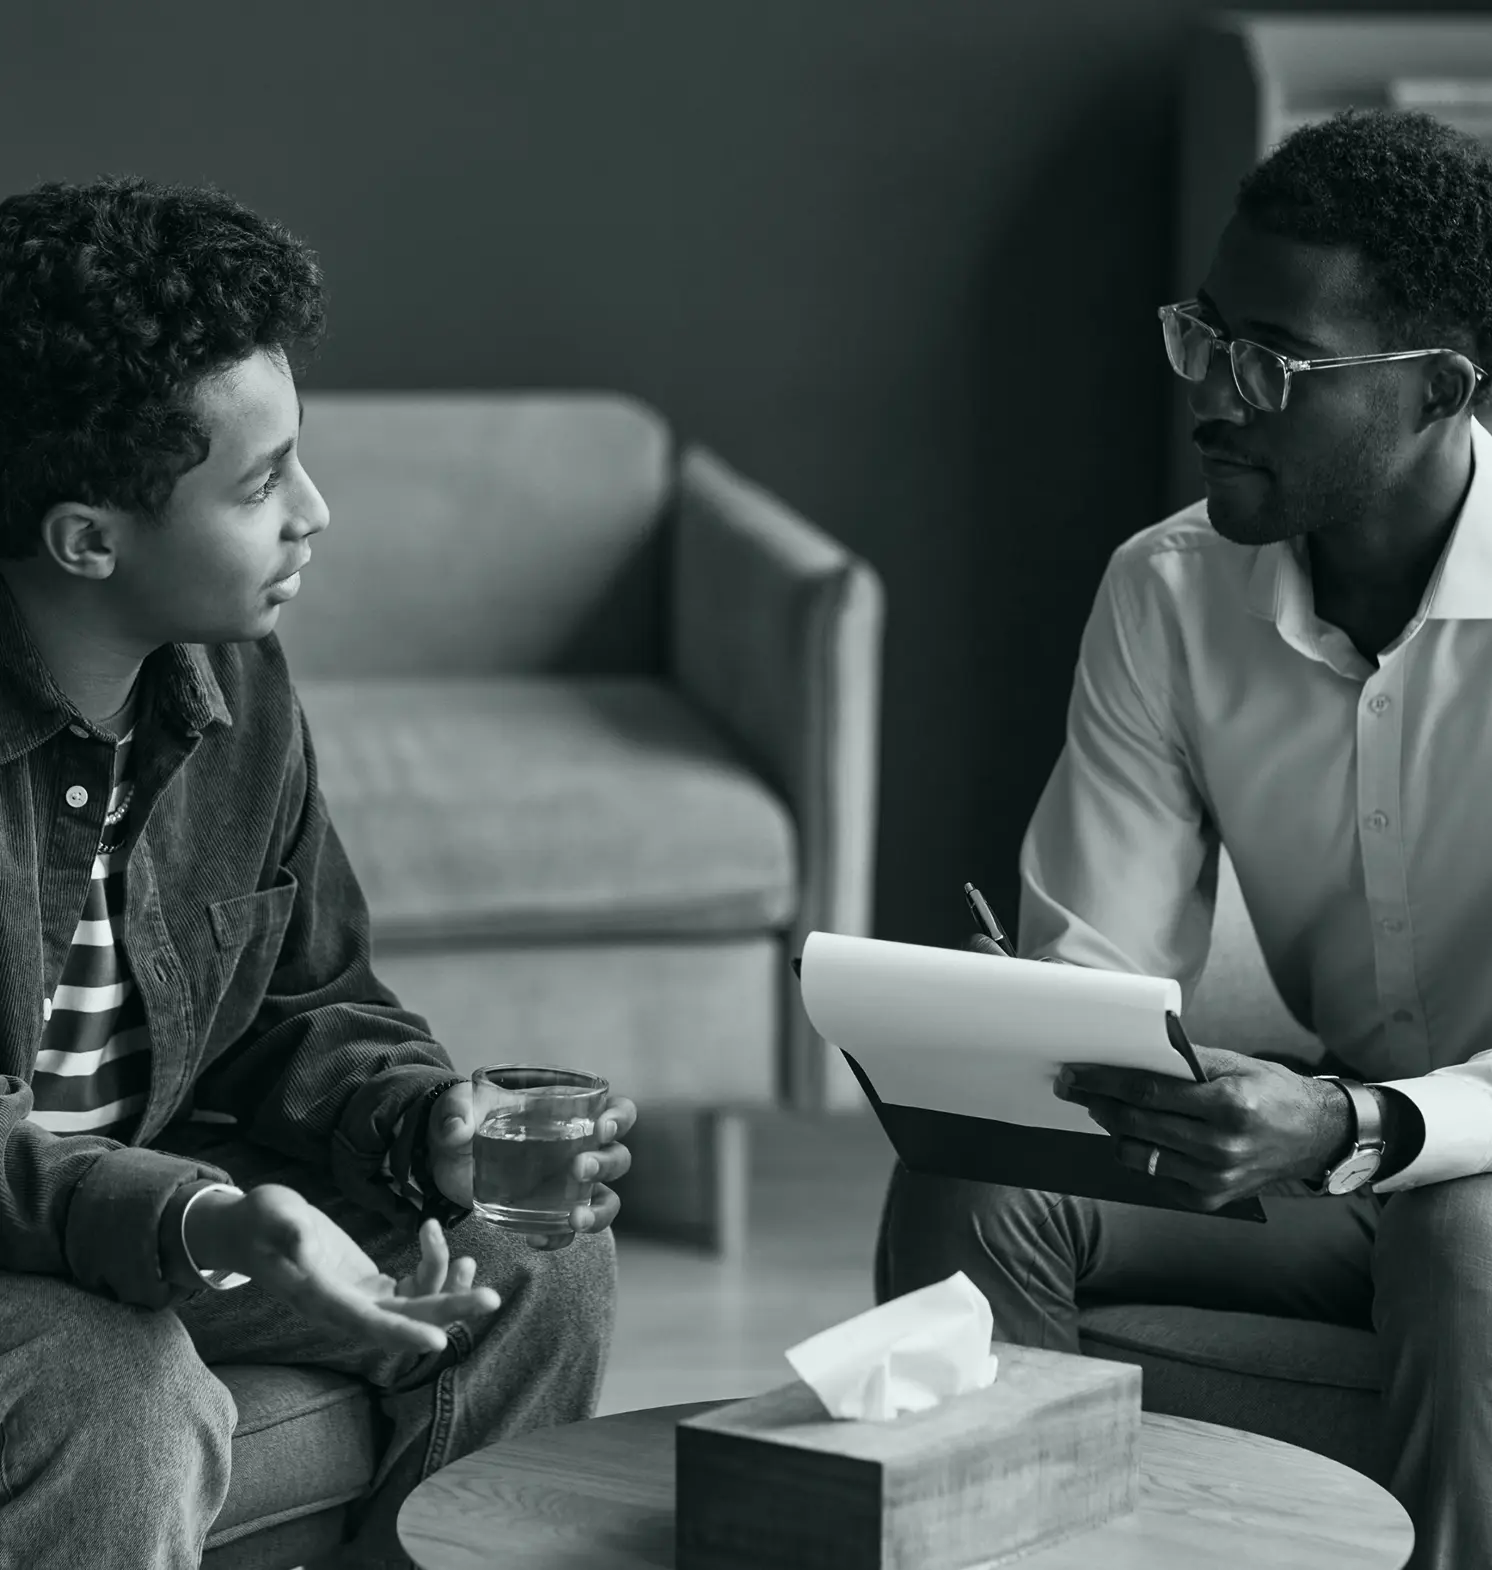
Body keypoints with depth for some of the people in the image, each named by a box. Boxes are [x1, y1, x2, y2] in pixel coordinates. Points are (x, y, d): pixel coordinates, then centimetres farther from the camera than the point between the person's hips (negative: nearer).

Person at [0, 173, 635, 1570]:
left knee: (534, 1271, -1)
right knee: (117, 1394, -35)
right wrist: (192, 1224, -42)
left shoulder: (233, 688, 0)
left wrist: (432, 1127, -10)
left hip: (155, 1189, 8)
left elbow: (311, 1010, 11)